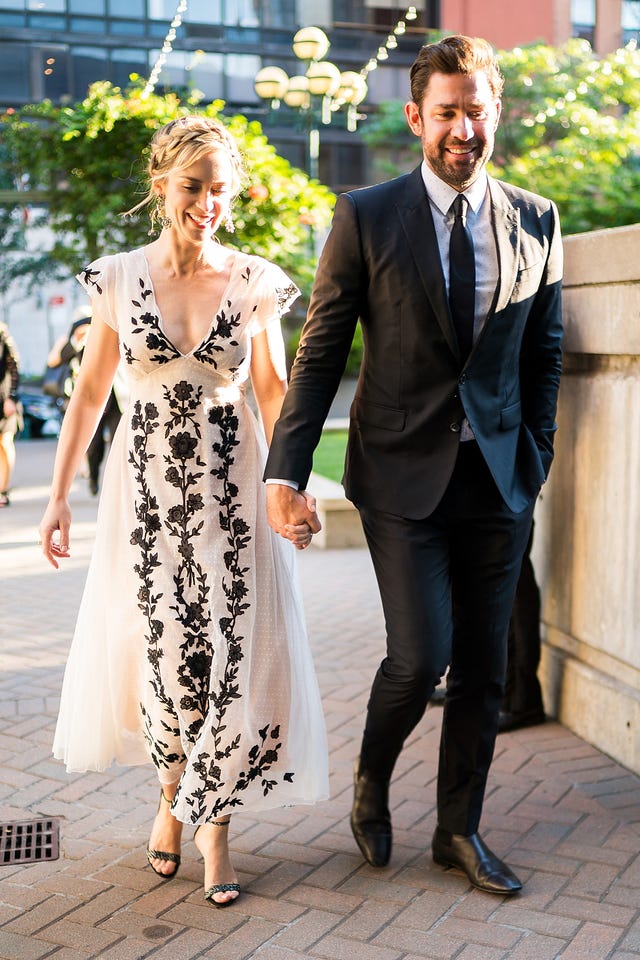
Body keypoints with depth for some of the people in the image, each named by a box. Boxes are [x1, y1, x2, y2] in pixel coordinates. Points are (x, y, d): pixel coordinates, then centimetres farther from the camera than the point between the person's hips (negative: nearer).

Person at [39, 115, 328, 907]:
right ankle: (173, 792, 32)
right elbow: (89, 394, 6)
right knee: (159, 644, 6)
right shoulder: (119, 278, 1)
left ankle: (213, 823, 14)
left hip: (229, 483, 0)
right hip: (145, 481, 1)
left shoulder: (254, 283, 0)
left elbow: (274, 393, 3)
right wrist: (58, 496, 4)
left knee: (230, 648, -2)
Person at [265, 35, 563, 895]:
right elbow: (321, 351, -3)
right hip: (402, 472, -3)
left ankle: (459, 829, 26)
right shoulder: (367, 217, -3)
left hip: (498, 474, 3)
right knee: (420, 656, -8)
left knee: (484, 667, 8)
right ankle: (371, 786, 23)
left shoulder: (536, 222, 6)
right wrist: (286, 470, -9)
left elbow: (544, 353, 12)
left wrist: (537, 458, 6)